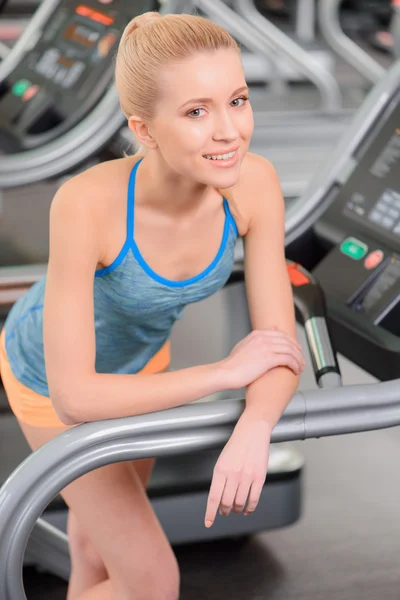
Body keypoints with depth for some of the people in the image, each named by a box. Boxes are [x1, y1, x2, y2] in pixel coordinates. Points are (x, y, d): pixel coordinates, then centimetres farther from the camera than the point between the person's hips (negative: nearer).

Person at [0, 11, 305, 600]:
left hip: (137, 349, 4)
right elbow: (74, 398, -41)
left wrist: (253, 430, -46)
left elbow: (280, 346, -25)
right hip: (51, 373, -4)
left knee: (109, 521, 27)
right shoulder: (86, 202, -43)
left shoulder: (254, 181, -30)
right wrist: (227, 372, -36)